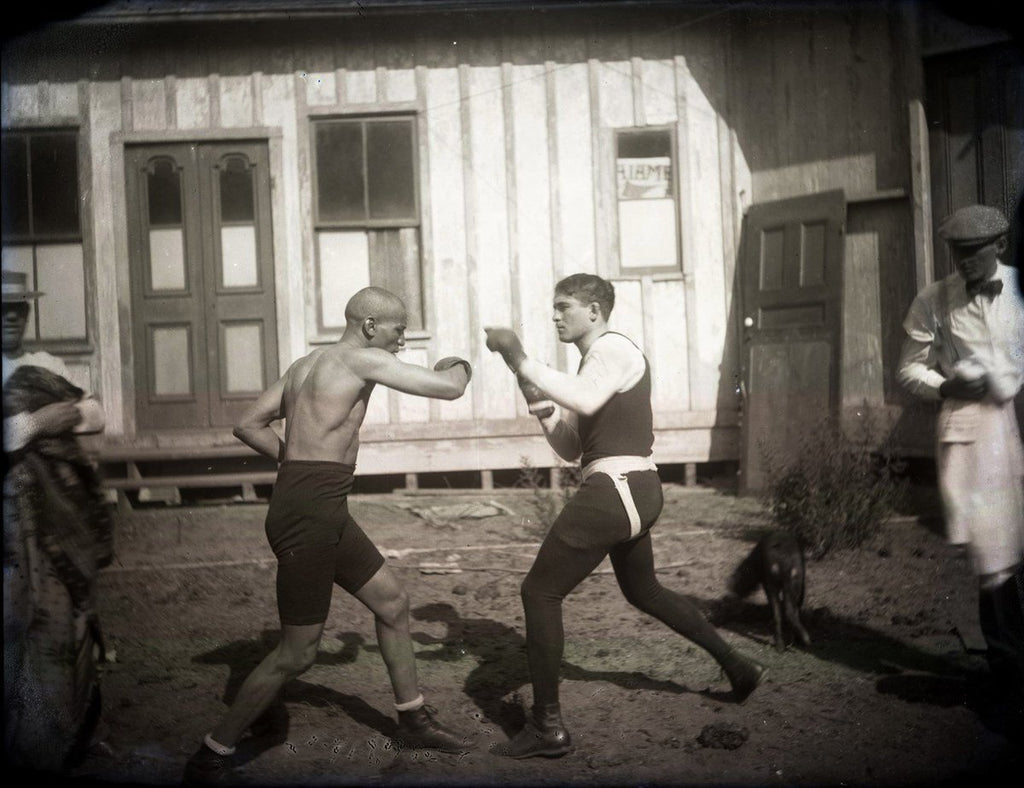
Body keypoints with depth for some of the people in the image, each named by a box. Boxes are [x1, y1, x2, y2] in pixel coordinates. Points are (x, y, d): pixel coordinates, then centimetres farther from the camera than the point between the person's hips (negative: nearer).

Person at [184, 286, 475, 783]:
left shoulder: (306, 364, 15)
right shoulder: (361, 359, -11)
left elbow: (248, 425, 17)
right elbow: (448, 389, -11)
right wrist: (459, 366, 12)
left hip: (326, 512, 10)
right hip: (308, 515, -10)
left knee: (392, 602, 20)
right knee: (297, 654, -4)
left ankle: (413, 721, 33)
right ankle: (211, 757, 7)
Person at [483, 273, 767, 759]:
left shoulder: (613, 349, -7)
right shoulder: (594, 364, 23)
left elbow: (583, 400, -29)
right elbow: (571, 450, 21)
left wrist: (520, 362, -26)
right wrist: (545, 411, 4)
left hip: (614, 489, -11)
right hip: (636, 489, 11)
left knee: (540, 592, -8)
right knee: (643, 590, 29)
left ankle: (546, 728, -6)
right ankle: (738, 668, 38)